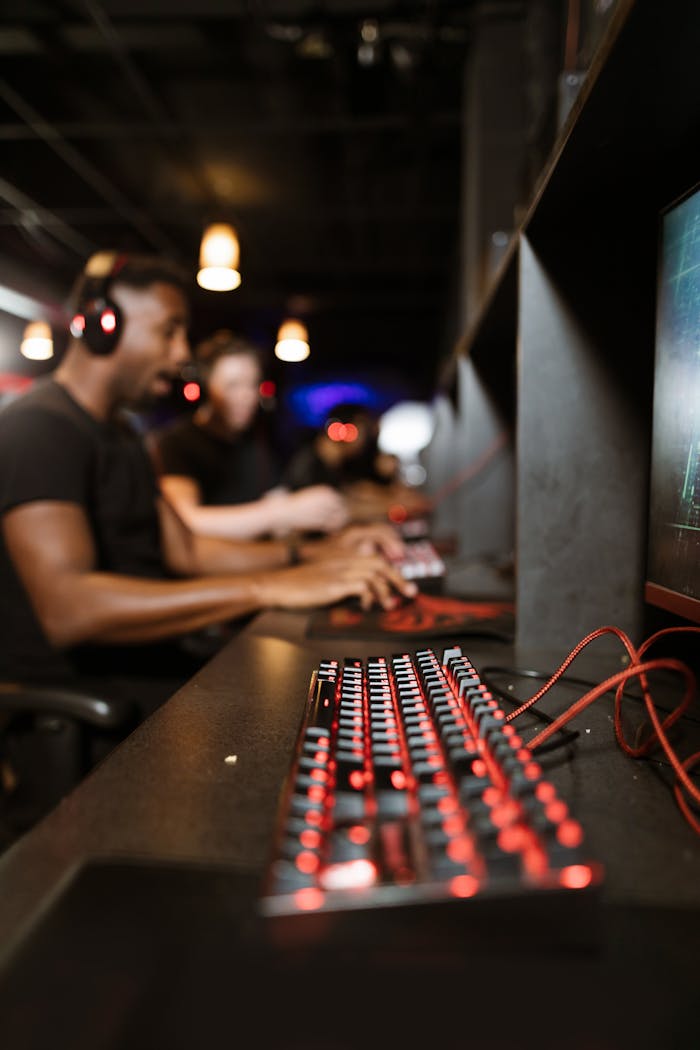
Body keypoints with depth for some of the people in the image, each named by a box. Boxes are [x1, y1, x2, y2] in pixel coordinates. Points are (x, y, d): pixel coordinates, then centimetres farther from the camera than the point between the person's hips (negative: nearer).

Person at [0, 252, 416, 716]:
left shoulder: (119, 431, 18)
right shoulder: (39, 428, -16)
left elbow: (185, 549, 16)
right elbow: (67, 608, -30)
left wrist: (316, 553, 3)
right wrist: (271, 587, -34)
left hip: (145, 661, 9)